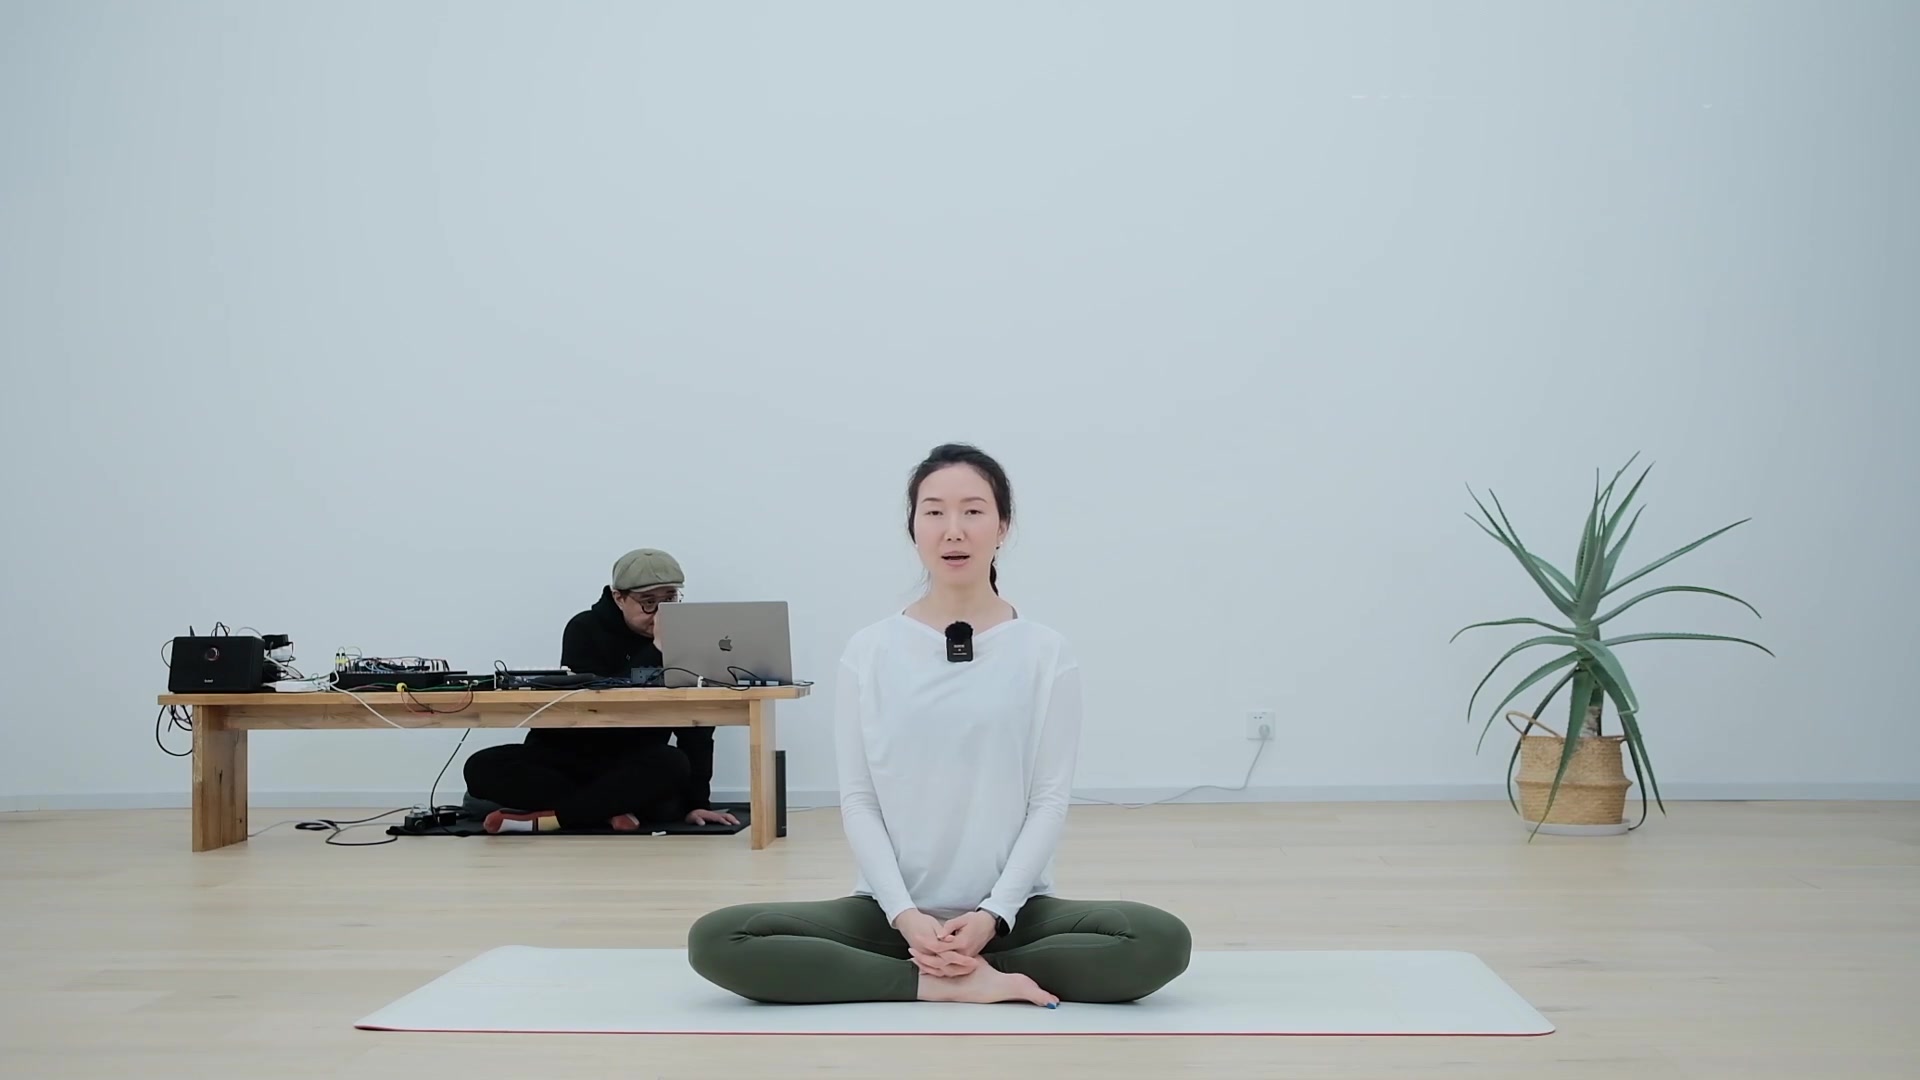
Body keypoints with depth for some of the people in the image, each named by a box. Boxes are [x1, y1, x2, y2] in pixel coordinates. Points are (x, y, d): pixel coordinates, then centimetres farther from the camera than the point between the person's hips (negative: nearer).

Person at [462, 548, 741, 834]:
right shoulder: (585, 630, -10)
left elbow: (697, 727, -8)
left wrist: (697, 802, -16)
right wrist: (656, 652, -30)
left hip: (634, 767, 0)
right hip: (567, 756, 0)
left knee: (673, 765, -35)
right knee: (482, 768, -25)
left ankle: (548, 817, -32)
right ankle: (610, 811, -30)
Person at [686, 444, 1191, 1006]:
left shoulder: (1046, 652, 0)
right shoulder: (869, 652, 2)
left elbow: (1050, 799, -3)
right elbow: (858, 800, 0)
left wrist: (994, 913, -15)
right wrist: (905, 914, -14)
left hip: (1012, 910, 0)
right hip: (892, 909, 1)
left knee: (1162, 941, -27)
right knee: (714, 941, -22)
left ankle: (937, 978, -14)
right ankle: (950, 981, -20)